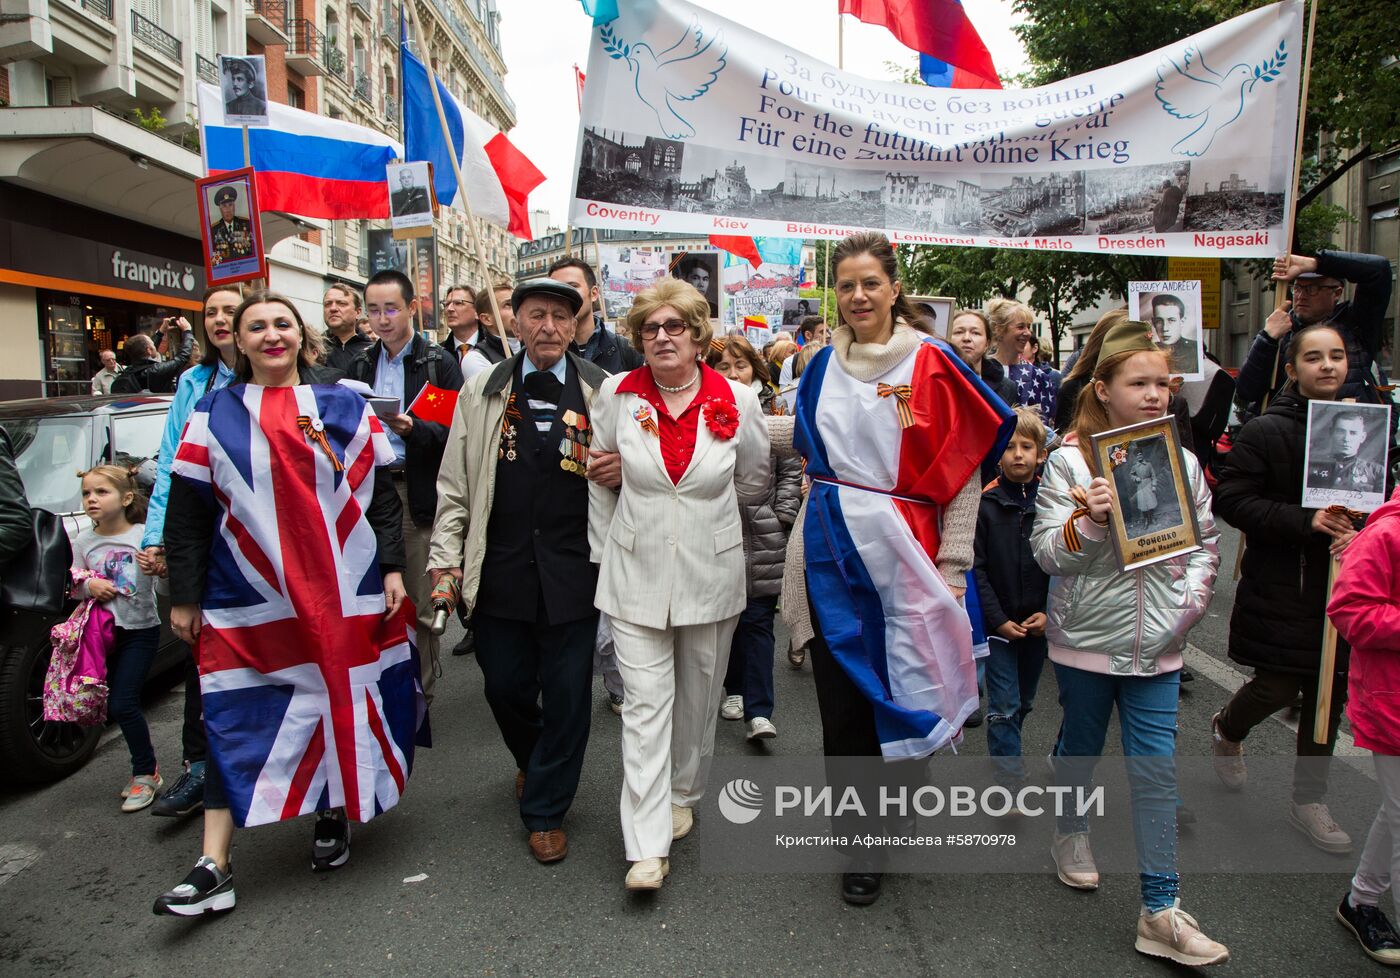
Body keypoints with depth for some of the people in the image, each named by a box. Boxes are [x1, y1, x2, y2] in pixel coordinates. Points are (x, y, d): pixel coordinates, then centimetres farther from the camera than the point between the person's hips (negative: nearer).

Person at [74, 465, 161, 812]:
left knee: (122, 704, -9)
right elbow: (73, 585, 11)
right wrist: (89, 585, -11)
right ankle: (146, 770, 25)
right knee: (117, 705, 8)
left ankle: (145, 774, 7)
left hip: (140, 630, -5)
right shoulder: (83, 541, 3)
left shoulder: (143, 536, -10)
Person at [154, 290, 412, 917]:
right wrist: (184, 597, 3)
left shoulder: (346, 407, 5)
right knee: (234, 723, 1)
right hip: (249, 603, 0)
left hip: (346, 595, 0)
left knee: (345, 704, 8)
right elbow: (187, 513, 5)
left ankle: (336, 814, 30)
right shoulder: (213, 414, 5)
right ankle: (213, 866, 7)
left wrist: (391, 568, -1)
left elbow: (382, 494, 5)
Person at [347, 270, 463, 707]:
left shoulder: (439, 363, 0)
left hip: (416, 493, -4)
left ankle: (419, 691, 15)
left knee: (419, 603, 1)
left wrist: (411, 427, -22)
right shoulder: (361, 365, 15)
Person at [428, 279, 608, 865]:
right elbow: (455, 482, 7)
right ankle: (532, 762, 46)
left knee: (567, 695, 6)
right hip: (499, 570, 2)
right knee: (505, 687, 14)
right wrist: (445, 556, 1)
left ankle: (545, 810, 27)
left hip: (572, 573, -1)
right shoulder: (483, 392, 7)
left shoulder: (601, 393, 2)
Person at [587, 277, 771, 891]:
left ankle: (683, 796, 39)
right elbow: (597, 477, 9)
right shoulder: (618, 395, -4)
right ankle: (648, 846, 4)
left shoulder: (737, 401, -5)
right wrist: (604, 548, 11)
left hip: (712, 574, 1)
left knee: (698, 697, 15)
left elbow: (754, 481, 12)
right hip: (636, 574, -1)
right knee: (645, 703, -3)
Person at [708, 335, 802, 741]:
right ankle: (734, 689, 31)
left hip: (763, 535, -1)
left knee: (757, 620, -1)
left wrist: (782, 515, -1)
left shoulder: (772, 410, 4)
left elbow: (791, 468, 6)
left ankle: (758, 711, 2)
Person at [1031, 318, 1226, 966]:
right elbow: (1046, 552, -9)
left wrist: (1191, 600, -2)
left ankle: (1161, 912, 10)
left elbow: (1205, 542, 13)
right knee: (1081, 743, 16)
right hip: (1085, 637, -2)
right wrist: (1088, 521, -26)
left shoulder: (1181, 461, 4)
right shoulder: (1069, 461, -7)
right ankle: (1071, 835, 43)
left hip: (1156, 643, 2)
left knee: (1156, 768, 3)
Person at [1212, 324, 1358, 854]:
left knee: (1330, 694, 10)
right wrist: (1305, 520, -22)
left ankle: (1308, 800, 26)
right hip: (1281, 587, -5)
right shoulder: (1265, 430, -9)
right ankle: (1227, 730, 34)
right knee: (1279, 688, -1)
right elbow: (1231, 500, -13)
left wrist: (1358, 534, -9)